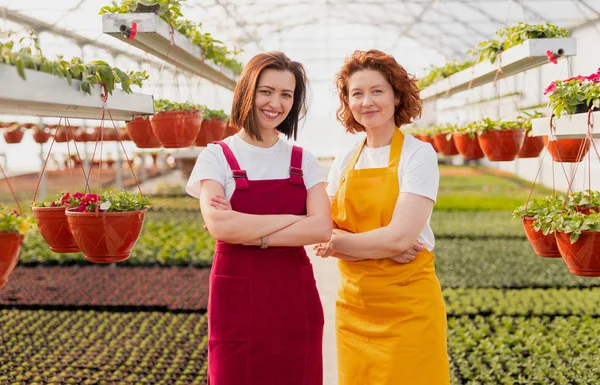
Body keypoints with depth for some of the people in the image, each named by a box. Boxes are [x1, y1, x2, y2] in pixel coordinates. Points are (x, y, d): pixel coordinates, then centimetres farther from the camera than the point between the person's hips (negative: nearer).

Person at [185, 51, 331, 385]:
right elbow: (219, 225, -17)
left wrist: (250, 234, -15)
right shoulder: (217, 156, 0)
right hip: (237, 298, -3)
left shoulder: (303, 161, 8)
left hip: (295, 299, 3)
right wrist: (292, 220, -12)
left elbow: (322, 228, -8)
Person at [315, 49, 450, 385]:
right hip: (353, 305, 5)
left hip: (407, 308, -5)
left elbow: (399, 237, -18)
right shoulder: (343, 164, 8)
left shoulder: (418, 154, -7)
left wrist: (339, 241, -7)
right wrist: (384, 245, -15)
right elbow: (323, 236, 0)